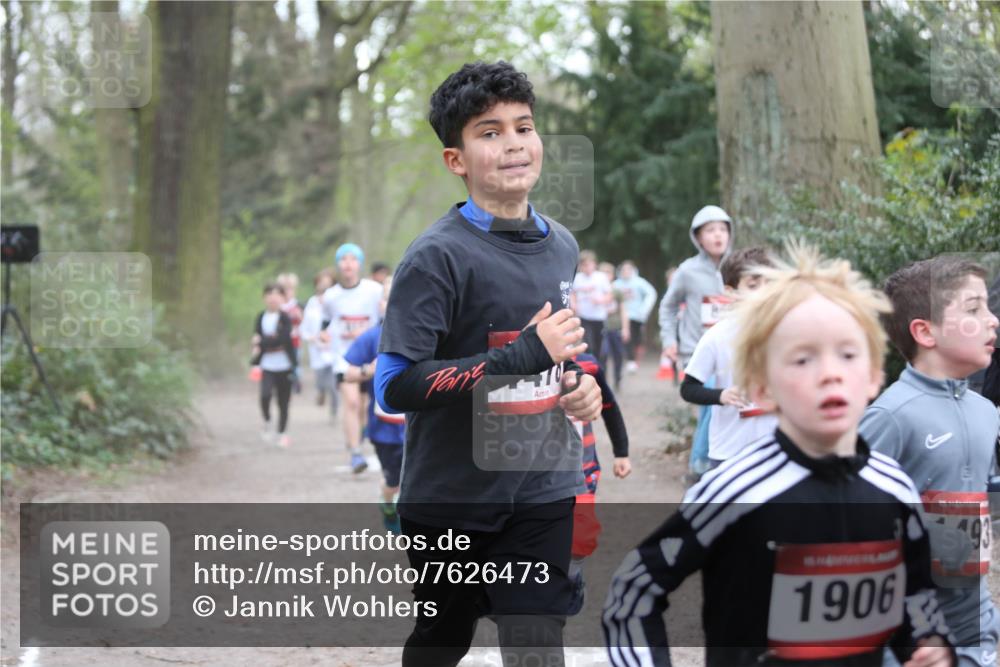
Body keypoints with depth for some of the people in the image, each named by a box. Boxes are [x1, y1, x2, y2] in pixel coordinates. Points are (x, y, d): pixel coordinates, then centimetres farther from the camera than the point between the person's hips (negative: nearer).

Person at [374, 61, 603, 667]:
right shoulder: (438, 256, -16)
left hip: (543, 493, 4)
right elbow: (395, 386, -23)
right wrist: (526, 355, -26)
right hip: (450, 499, -4)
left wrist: (581, 382, 1)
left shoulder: (562, 246, 6)